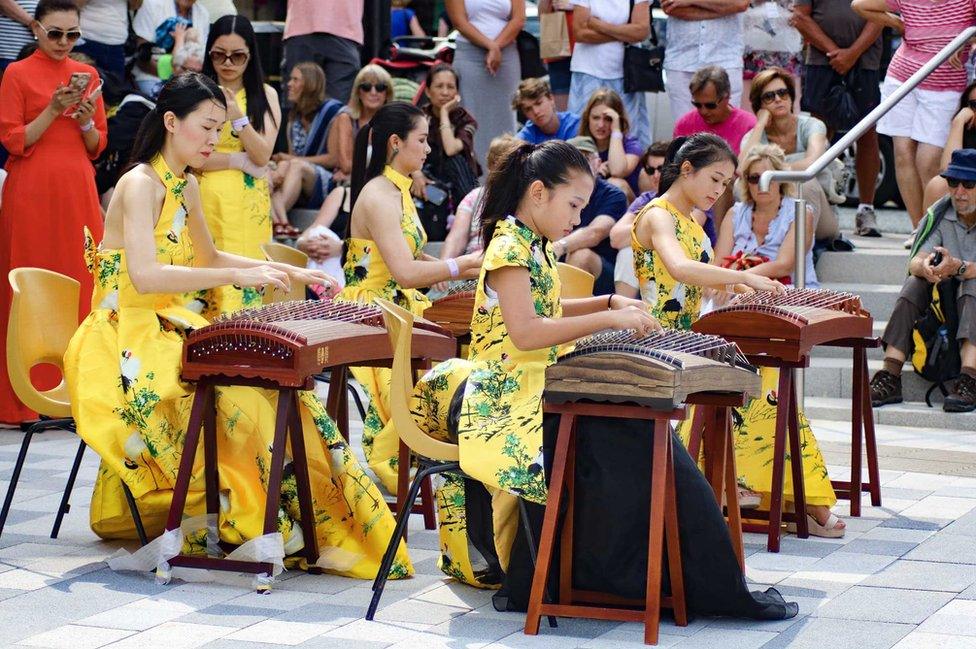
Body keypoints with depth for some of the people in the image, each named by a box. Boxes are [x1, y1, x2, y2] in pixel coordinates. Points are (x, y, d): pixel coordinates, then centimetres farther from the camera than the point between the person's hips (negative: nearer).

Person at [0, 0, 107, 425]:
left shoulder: (87, 75, 12)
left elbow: (98, 145, 13)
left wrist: (85, 120, -7)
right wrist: (53, 110, -15)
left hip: (78, 190, 4)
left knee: (81, 283, 1)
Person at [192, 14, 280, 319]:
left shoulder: (265, 95, 8)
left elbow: (263, 156, -2)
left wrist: (237, 116, -15)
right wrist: (240, 160, -9)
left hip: (248, 207, 1)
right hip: (205, 201, -1)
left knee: (243, 281, -2)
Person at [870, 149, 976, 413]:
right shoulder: (940, 213, 2)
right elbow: (915, 262, -10)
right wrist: (924, 267, -33)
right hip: (944, 301, 4)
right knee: (914, 284, -23)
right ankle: (890, 377, -32)